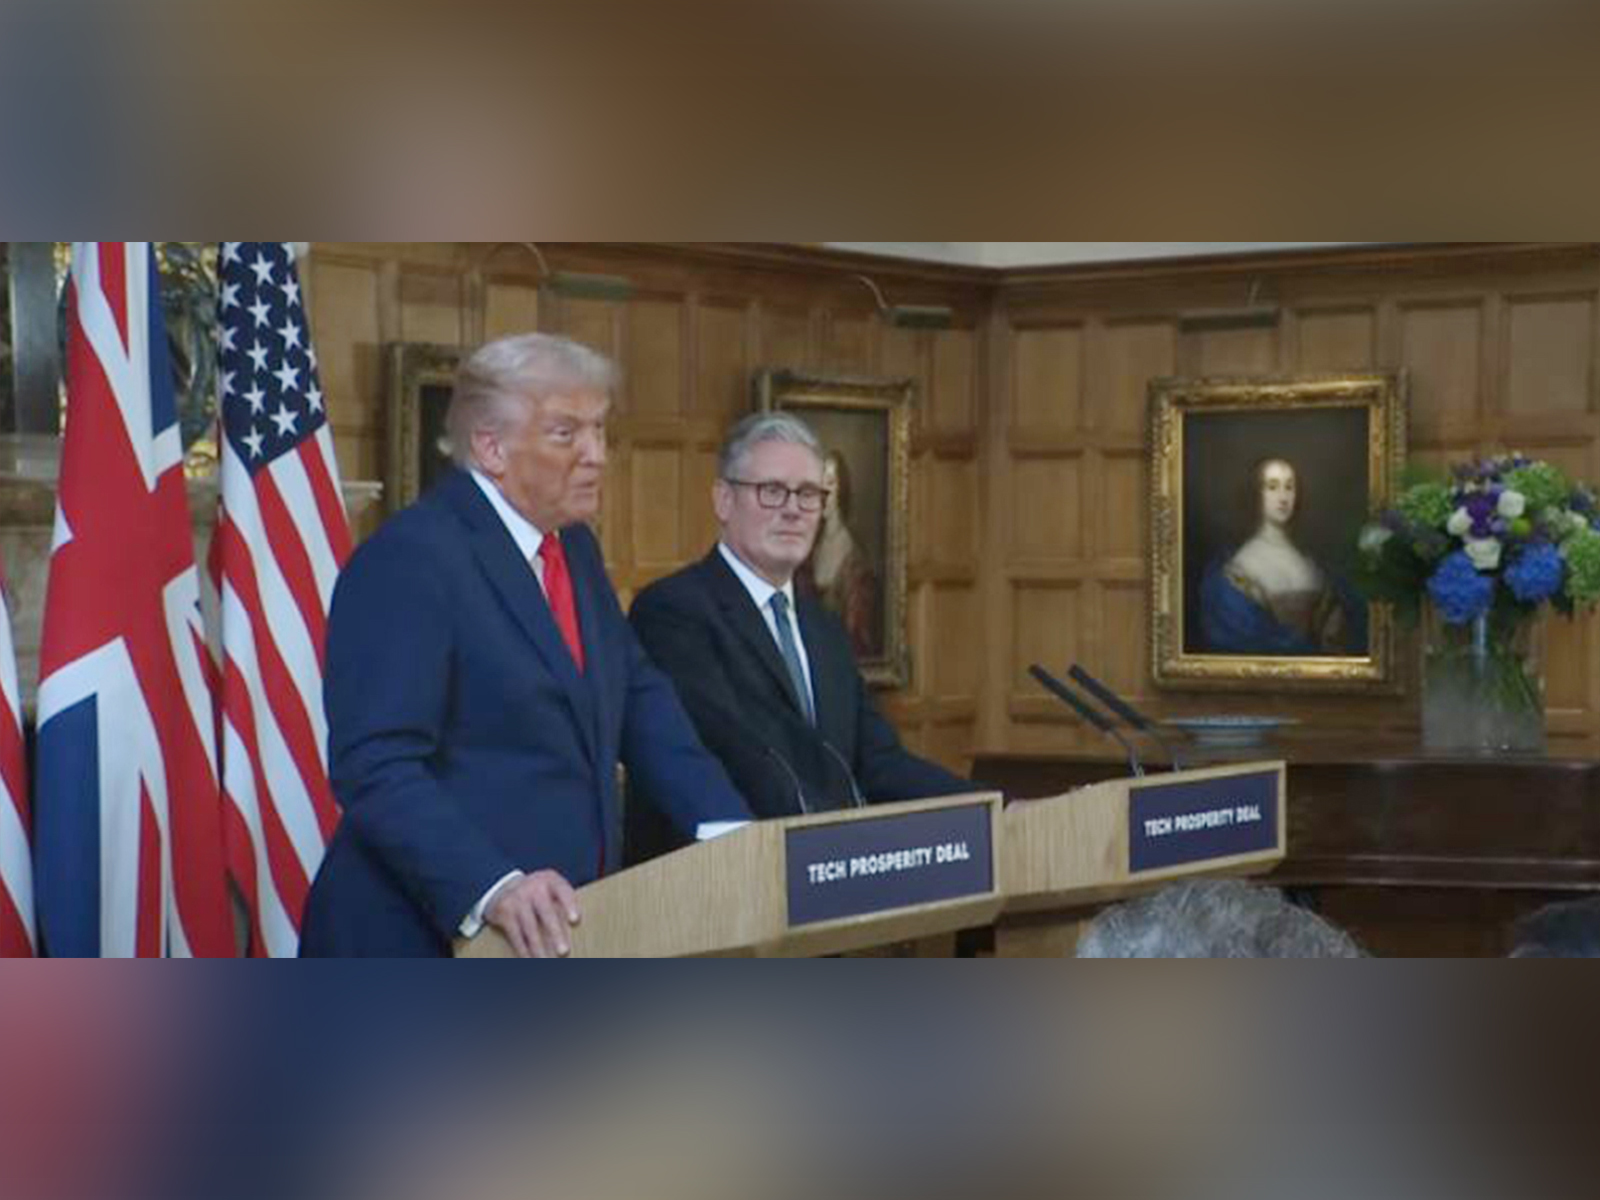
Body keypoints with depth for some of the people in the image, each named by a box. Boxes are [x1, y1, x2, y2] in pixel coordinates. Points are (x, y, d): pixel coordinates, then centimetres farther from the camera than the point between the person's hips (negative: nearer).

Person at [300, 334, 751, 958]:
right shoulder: (408, 560, -15)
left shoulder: (575, 550, 14)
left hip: (560, 931, 8)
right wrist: (490, 889, -35)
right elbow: (375, 766, -23)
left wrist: (729, 832, 1)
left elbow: (639, 698, 16)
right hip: (430, 933, -8)